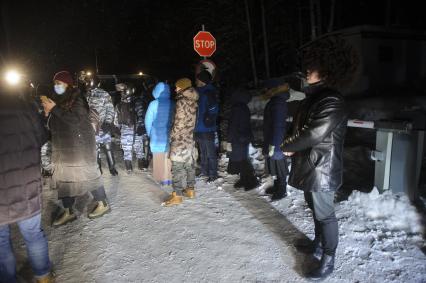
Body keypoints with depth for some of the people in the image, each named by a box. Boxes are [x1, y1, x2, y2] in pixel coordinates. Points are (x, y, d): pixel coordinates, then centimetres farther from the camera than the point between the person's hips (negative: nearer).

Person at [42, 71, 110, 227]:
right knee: (62, 177, 7)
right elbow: (52, 126, 18)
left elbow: (76, 119, -25)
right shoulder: (58, 99, 12)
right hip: (62, 146, 8)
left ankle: (103, 204, 16)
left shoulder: (77, 98, -9)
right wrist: (47, 113, -2)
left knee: (87, 173, 0)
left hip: (79, 145, -7)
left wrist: (54, 109, -21)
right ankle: (68, 212, 18)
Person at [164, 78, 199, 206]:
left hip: (180, 139, -8)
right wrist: (189, 133, 17)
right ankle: (190, 190, 25)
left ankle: (177, 195, -1)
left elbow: (179, 123, -16)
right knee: (190, 164, 15)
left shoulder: (181, 101, -13)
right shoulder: (193, 101, 9)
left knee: (177, 167, -4)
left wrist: (172, 137, -6)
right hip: (190, 138, 8)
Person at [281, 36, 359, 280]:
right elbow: (301, 127, 15)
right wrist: (292, 145, -2)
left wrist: (288, 146, -10)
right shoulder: (316, 96, 9)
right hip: (310, 167, 10)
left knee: (324, 214, 5)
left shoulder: (332, 102, -22)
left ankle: (328, 260, 22)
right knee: (316, 209, 23)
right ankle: (319, 245, 43)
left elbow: (313, 134, -25)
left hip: (322, 170, -9)